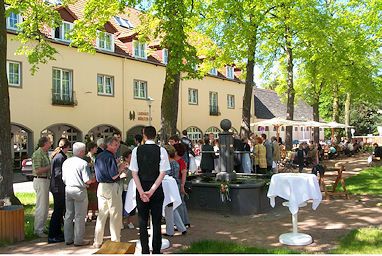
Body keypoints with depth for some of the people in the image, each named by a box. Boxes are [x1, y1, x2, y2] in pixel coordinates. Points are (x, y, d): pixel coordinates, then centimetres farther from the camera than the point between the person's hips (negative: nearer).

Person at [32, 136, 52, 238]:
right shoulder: (37, 154, -15)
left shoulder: (45, 153, 15)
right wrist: (50, 166, -15)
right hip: (40, 181, -10)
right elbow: (37, 171, -21)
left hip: (45, 181, 10)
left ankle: (41, 227, 24)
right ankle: (38, 230, 2)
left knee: (45, 206, 15)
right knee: (41, 207, -6)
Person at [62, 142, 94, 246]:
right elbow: (87, 181, -17)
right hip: (79, 190, -7)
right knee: (79, 216, 2)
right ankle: (78, 240, 8)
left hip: (68, 189, 7)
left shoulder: (66, 162, 6)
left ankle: (68, 239, 23)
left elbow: (63, 179, 11)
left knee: (69, 215, 15)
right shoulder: (83, 163, -16)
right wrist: (94, 179, 2)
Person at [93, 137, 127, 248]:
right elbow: (114, 176, -19)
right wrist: (120, 168, -1)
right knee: (115, 216, 1)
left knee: (101, 215, 14)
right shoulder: (110, 157, -14)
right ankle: (115, 241, 6)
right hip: (111, 187, -8)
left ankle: (97, 242, 19)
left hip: (101, 187, 8)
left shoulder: (98, 156, 12)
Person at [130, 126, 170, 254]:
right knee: (156, 222, 9)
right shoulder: (161, 150, -6)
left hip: (141, 190, 1)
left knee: (143, 222, 10)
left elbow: (134, 173, -7)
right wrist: (152, 190, -11)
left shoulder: (136, 150, -3)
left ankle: (145, 251, 14)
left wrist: (141, 191, -8)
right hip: (157, 190, 0)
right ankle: (156, 251, 14)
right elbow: (162, 173, -11)